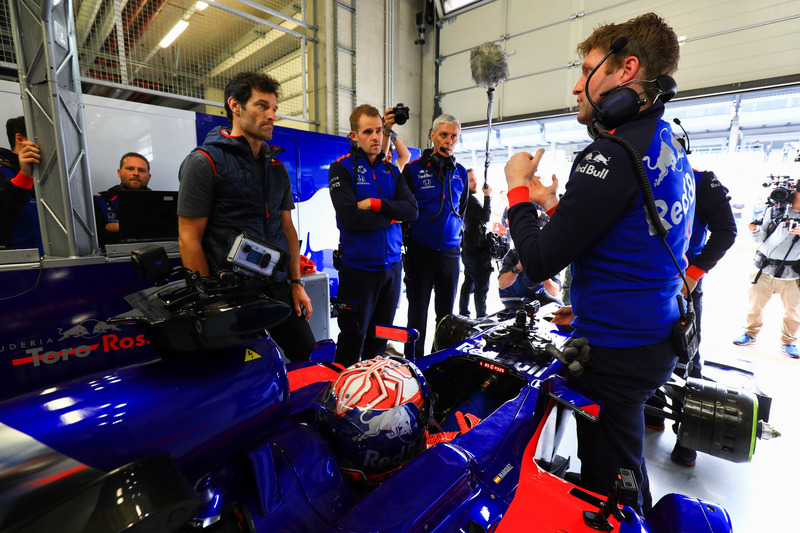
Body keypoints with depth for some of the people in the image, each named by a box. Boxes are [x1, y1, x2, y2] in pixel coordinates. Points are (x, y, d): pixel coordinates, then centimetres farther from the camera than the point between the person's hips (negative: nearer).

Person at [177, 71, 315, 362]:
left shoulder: (276, 165, 14)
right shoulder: (205, 161, -6)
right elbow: (189, 240, -9)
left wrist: (297, 283, 9)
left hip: (278, 288, 6)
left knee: (309, 357, 8)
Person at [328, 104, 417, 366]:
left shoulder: (391, 170, 12)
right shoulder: (342, 168, -4)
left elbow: (412, 209, -1)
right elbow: (350, 218, -18)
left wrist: (376, 204, -15)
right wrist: (391, 216, -7)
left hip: (392, 265, 5)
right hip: (358, 266, -5)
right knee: (353, 338, 3)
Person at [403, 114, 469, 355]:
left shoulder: (460, 172, 9)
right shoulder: (413, 169, -3)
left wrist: (456, 229, 11)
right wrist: (407, 239, -6)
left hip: (450, 252, 4)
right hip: (420, 251, -4)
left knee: (446, 313, 14)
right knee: (418, 314, 5)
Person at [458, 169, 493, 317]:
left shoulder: (464, 200, 15)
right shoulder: (470, 200, -15)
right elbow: (485, 217, -23)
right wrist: (487, 196, -15)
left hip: (468, 249, 10)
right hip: (476, 249, -10)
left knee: (468, 284, 16)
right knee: (482, 286, -4)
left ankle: (463, 313, 24)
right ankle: (481, 317, 2)